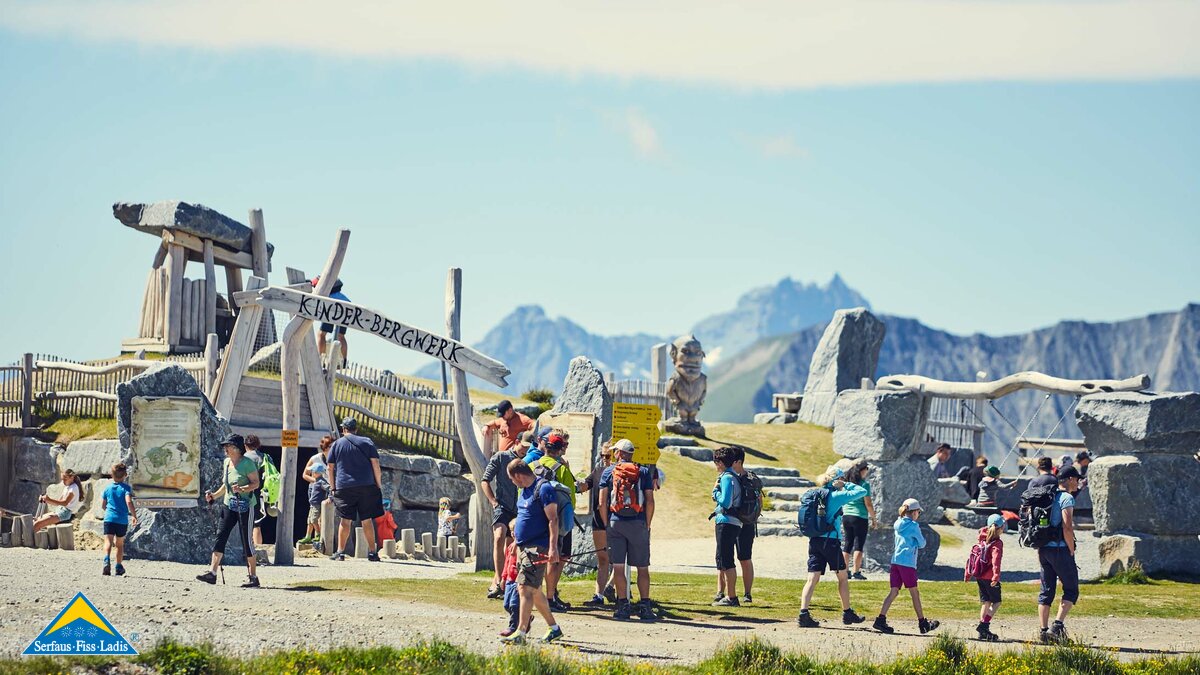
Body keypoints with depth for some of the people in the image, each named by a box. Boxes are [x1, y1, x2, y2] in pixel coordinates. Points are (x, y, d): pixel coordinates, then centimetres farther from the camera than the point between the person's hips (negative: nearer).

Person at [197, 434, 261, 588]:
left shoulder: (247, 463, -10)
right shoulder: (227, 462, 12)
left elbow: (256, 483, -12)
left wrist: (242, 489, -27)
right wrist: (214, 496, 11)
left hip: (244, 505, -7)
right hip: (228, 504, 7)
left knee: (247, 541, -4)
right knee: (220, 536, -2)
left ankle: (253, 578, 2)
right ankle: (213, 573, -3)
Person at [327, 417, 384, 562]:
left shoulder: (337, 444, 8)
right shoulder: (367, 442, 7)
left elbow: (330, 467, 7)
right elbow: (375, 464, 3)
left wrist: (332, 487, 13)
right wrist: (379, 484, 8)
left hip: (344, 487, 0)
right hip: (367, 487, 0)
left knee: (345, 520, 2)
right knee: (367, 520, 5)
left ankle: (340, 551, -1)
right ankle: (372, 552, 5)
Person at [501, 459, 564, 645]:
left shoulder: (543, 488, -13)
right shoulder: (524, 490, 15)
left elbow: (553, 520, -17)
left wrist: (553, 547, -23)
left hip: (538, 547, -10)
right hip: (524, 547, 10)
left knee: (525, 588, -15)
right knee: (534, 590, 15)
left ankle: (521, 633, -16)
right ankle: (554, 628, 26)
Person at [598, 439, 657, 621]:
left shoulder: (608, 472, 5)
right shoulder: (644, 472, 5)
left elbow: (602, 502, 0)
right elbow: (650, 502, -1)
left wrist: (606, 524, 8)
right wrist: (647, 525, 7)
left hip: (615, 523, 0)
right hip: (638, 523, 0)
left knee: (618, 566, 2)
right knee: (642, 567, 5)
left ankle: (623, 605, -2)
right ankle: (644, 606, 1)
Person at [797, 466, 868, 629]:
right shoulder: (837, 496, -8)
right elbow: (862, 492, -6)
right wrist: (846, 485, 6)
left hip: (814, 541, 5)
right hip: (831, 541, -5)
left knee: (813, 579, -1)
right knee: (843, 577, 12)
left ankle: (803, 614, -14)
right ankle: (847, 614, 21)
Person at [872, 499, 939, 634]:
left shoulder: (898, 524, 14)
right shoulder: (913, 526, -7)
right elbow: (922, 544, -1)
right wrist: (922, 538, 18)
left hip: (895, 561, 6)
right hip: (907, 562, -6)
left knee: (894, 591, 3)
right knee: (914, 593, 4)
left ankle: (881, 619, -8)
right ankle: (922, 623, 14)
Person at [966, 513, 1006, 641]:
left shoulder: (983, 540, 12)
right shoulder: (997, 543, -11)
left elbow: (973, 555, 16)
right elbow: (996, 560, -25)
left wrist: (967, 574, 23)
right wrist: (996, 575, -34)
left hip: (979, 576, 7)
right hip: (989, 577, -7)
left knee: (985, 602, 14)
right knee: (996, 602, 1)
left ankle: (983, 631, 13)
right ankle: (984, 625, -13)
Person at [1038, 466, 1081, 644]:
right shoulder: (1066, 498, -10)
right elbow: (1067, 527, -19)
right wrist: (1072, 551, -10)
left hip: (1043, 549, 7)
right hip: (1059, 549, -7)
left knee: (1046, 591, 10)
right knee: (1071, 590, 1)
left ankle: (1044, 630, 8)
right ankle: (1058, 624, -12)